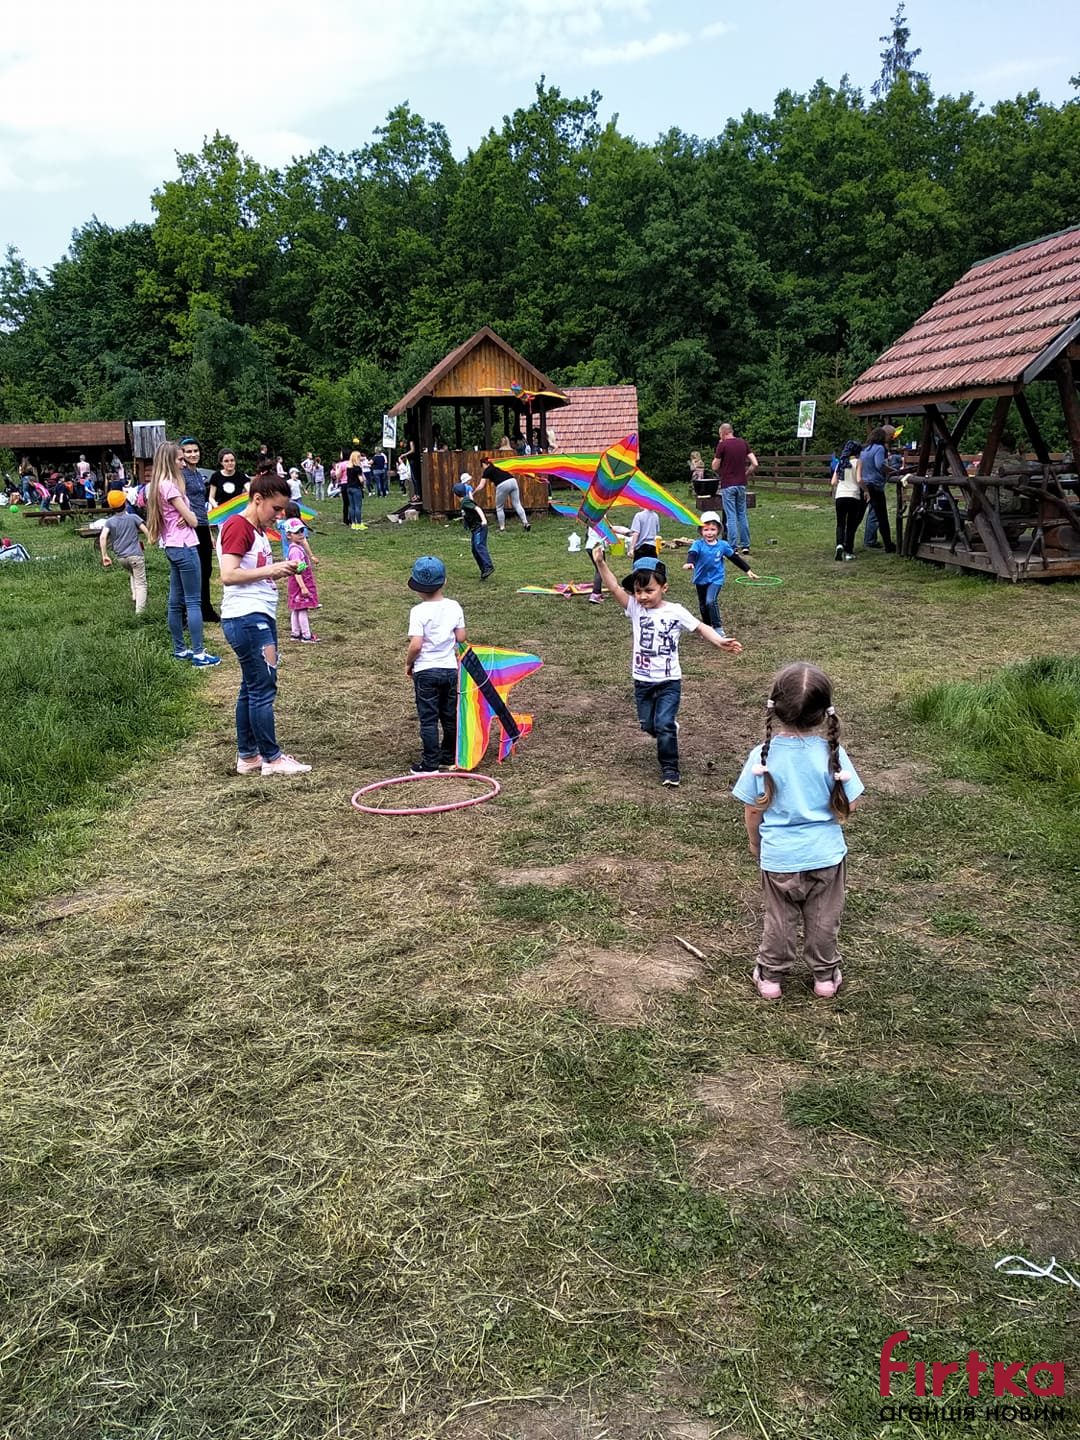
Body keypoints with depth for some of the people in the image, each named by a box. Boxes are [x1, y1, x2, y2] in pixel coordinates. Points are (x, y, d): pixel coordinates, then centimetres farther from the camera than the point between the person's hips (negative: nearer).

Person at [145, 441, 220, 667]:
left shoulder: (158, 485, 14)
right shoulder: (169, 486, -15)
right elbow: (193, 520, -14)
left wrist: (183, 517, -8)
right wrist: (187, 517, 7)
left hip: (172, 546, 10)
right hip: (184, 546, -10)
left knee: (176, 601, 13)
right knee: (193, 602, -7)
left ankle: (180, 649, 20)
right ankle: (198, 653, -7)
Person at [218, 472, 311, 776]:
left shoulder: (257, 529, 17)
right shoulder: (237, 526, -12)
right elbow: (228, 575, -21)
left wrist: (280, 570, 7)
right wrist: (270, 570, -19)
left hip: (260, 617, 10)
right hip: (245, 618, -10)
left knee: (252, 688, 13)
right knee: (263, 686, -5)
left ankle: (247, 756, 20)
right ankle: (272, 758, 2)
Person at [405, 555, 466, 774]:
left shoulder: (419, 611, -16)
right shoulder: (454, 607, -3)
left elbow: (415, 645, -21)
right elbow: (461, 638, 0)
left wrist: (408, 663, -4)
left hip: (425, 671, -4)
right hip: (450, 668, 5)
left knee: (428, 719, 3)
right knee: (450, 716, 16)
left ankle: (430, 763, 6)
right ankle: (449, 758, 26)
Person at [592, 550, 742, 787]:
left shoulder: (676, 612, -6)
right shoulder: (635, 609, -4)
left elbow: (700, 627, -2)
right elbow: (614, 588, -14)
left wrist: (719, 641, -18)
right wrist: (601, 564, -26)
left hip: (669, 681, -3)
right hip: (642, 681, 3)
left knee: (664, 726, -9)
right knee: (648, 725, 14)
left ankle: (669, 768, 5)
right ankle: (671, 727, 45)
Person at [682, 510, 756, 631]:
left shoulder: (723, 545, -5)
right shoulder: (698, 544, -12)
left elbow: (734, 558, 7)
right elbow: (692, 554, -32)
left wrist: (747, 570, 10)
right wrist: (690, 563, -56)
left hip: (716, 579, -2)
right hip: (701, 579, 2)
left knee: (711, 601, -25)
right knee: (703, 606, 14)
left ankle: (718, 627, -13)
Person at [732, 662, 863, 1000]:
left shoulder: (762, 755, -16)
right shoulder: (832, 753, -16)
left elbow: (752, 810, -8)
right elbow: (847, 807, -8)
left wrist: (755, 843, 10)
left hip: (778, 856, 0)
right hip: (826, 854, 0)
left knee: (779, 920, 19)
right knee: (823, 920, 19)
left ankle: (771, 977, 32)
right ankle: (825, 976, 35)